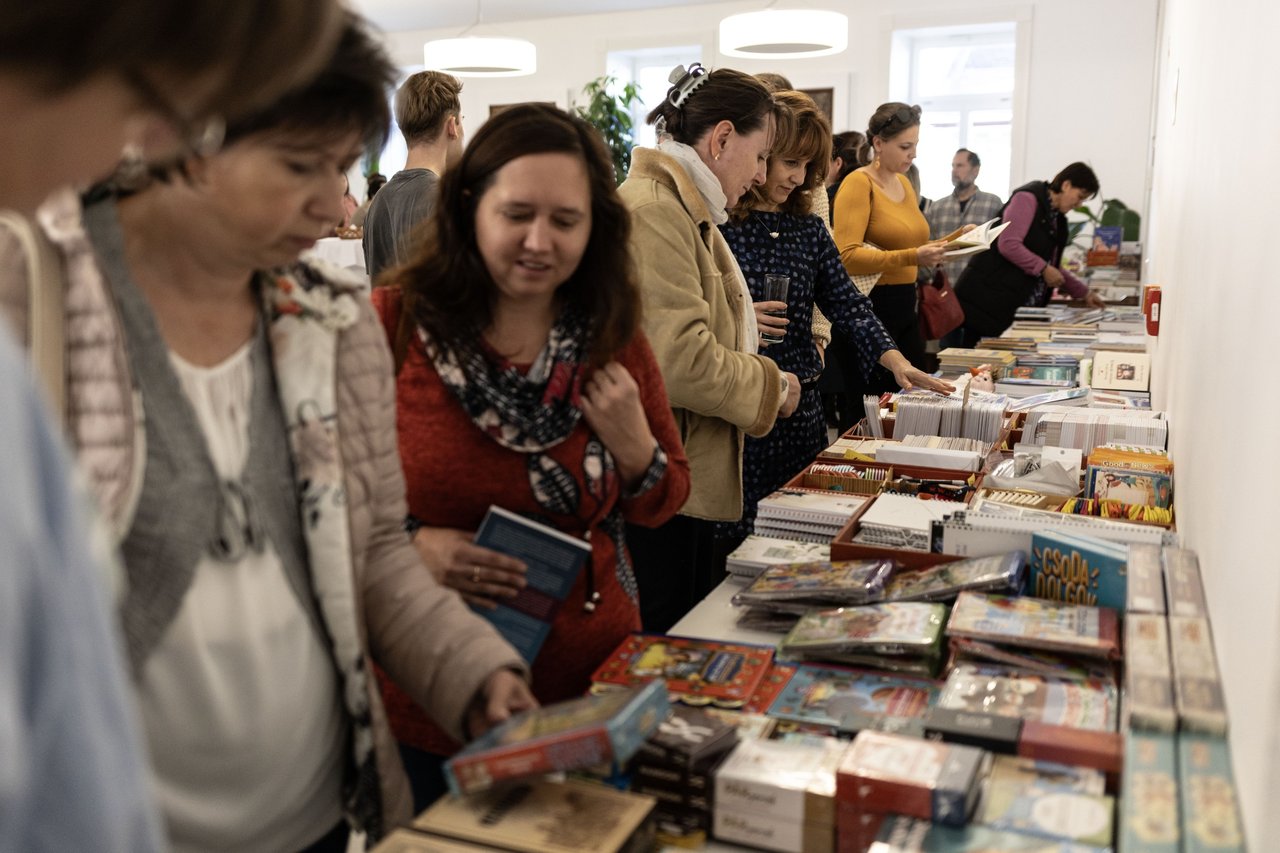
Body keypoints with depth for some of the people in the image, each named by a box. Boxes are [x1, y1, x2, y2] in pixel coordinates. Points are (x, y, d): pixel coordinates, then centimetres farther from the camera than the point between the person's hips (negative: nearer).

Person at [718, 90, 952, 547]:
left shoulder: (808, 228, 10)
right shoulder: (714, 224, -8)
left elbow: (846, 301, 5)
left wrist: (897, 362, -7)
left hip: (800, 402, 6)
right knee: (735, 535, 1)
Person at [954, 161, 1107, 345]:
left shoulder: (1057, 218, 17)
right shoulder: (1028, 198, -10)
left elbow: (1051, 266, 25)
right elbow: (1008, 244, -23)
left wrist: (1084, 292, 23)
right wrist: (1044, 268, -17)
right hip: (989, 297, -9)